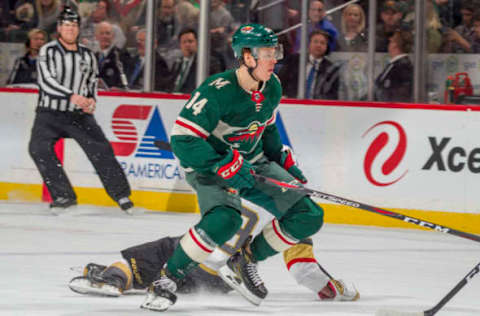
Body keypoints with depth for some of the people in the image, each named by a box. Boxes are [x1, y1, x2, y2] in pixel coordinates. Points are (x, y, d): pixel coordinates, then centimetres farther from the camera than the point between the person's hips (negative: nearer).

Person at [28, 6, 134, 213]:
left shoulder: (87, 56, 8)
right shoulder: (48, 51, -6)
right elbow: (46, 82, -18)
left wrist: (91, 100, -1)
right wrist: (72, 96, -28)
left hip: (79, 114, 2)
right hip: (50, 113, -2)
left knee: (100, 149, -8)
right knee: (38, 148, -21)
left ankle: (120, 193, 6)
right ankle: (64, 196, -13)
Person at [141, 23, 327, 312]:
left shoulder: (272, 88, -2)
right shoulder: (217, 92, -25)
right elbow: (182, 140, -26)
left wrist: (284, 161, 13)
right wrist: (226, 167, -30)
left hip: (253, 163, 7)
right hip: (210, 165, -7)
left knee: (309, 216, -4)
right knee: (225, 220, -36)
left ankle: (244, 261, 10)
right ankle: (168, 278, -20)